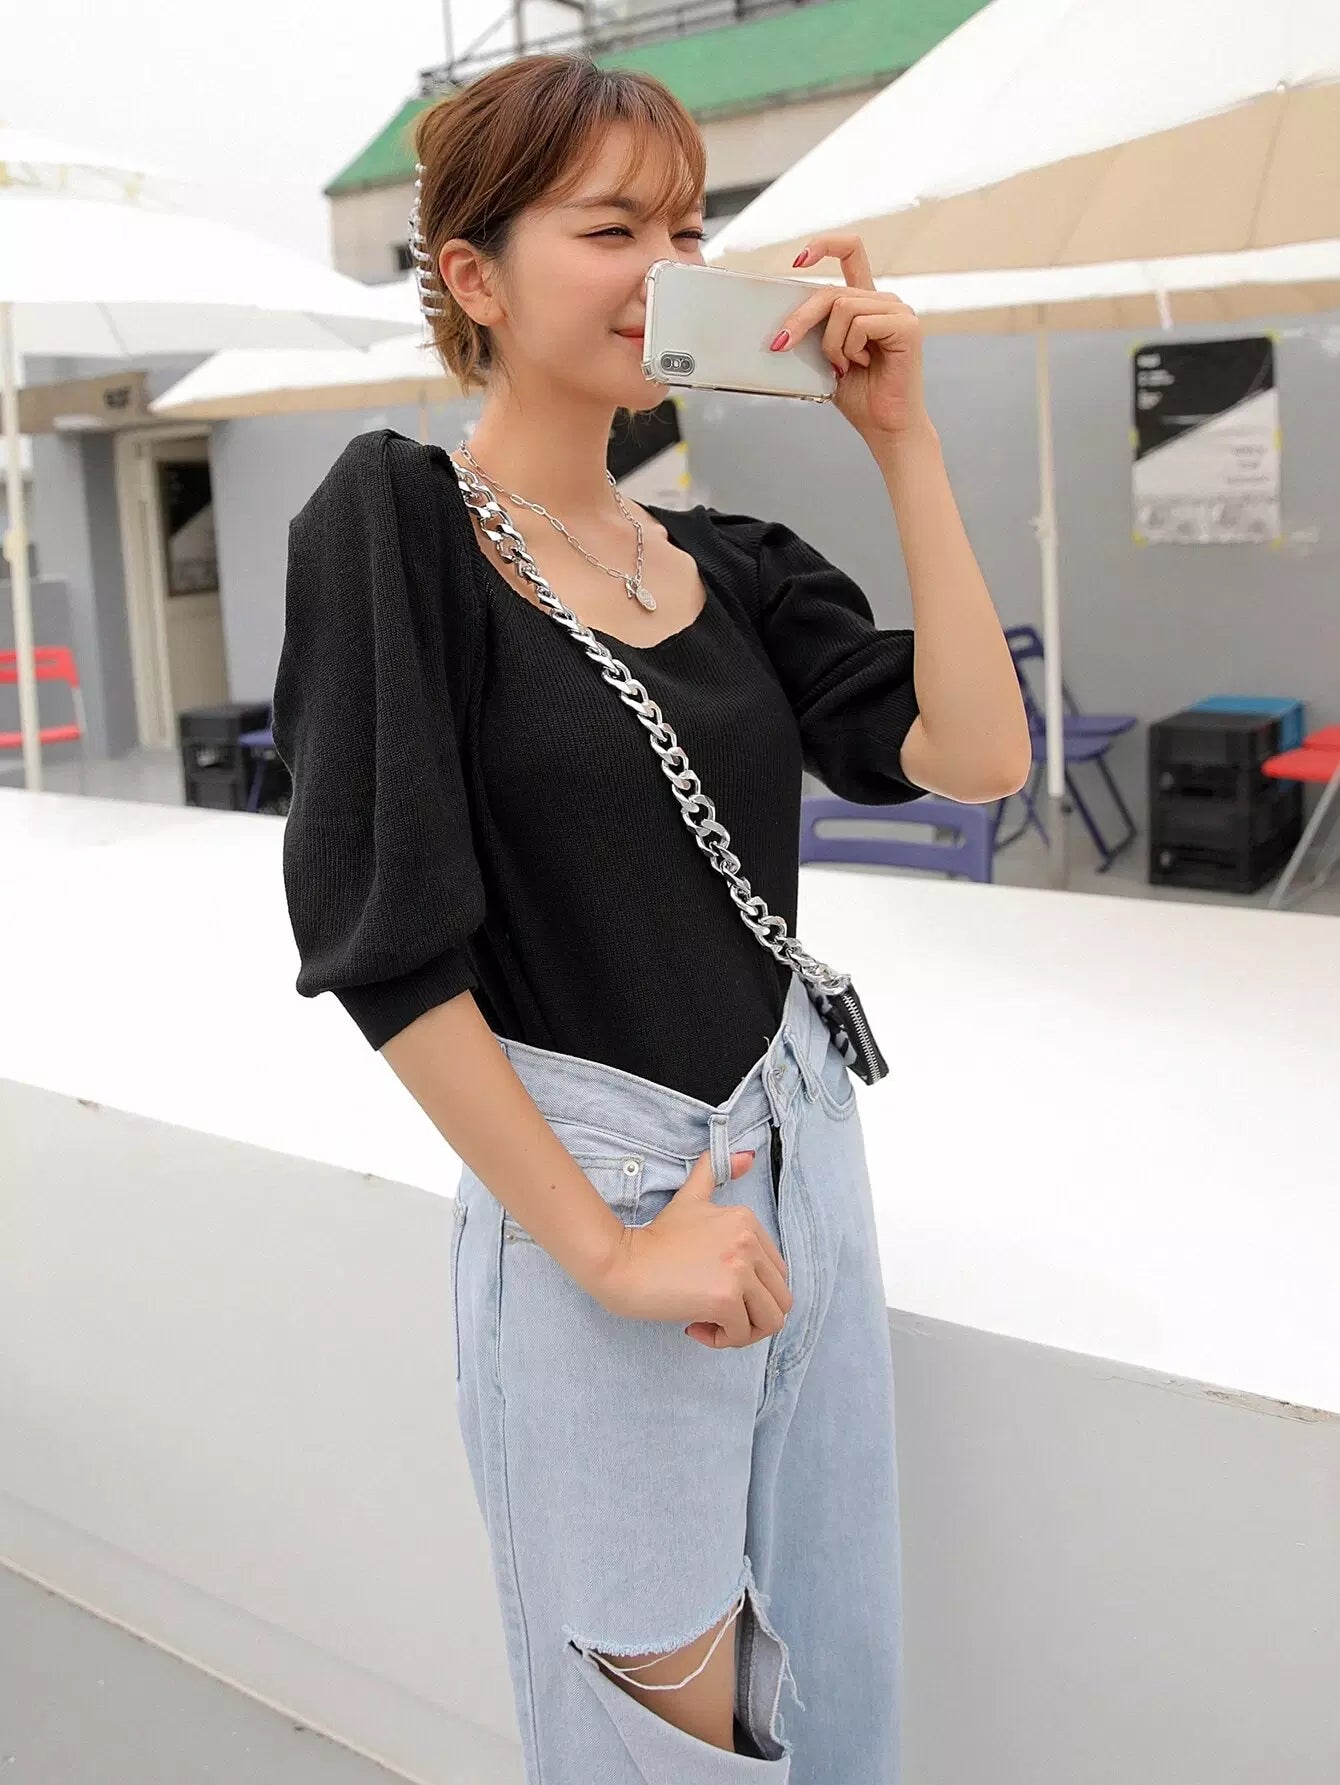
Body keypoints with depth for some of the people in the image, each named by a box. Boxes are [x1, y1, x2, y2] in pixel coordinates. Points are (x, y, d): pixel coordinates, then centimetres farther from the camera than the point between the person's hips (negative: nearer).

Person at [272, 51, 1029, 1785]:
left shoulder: (726, 558, 6)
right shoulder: (390, 520, -11)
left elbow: (976, 755, -5)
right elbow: (382, 932, -17)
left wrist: (901, 436, -8)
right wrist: (607, 1249, -16)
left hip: (803, 1148, 6)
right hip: (589, 1184, -5)